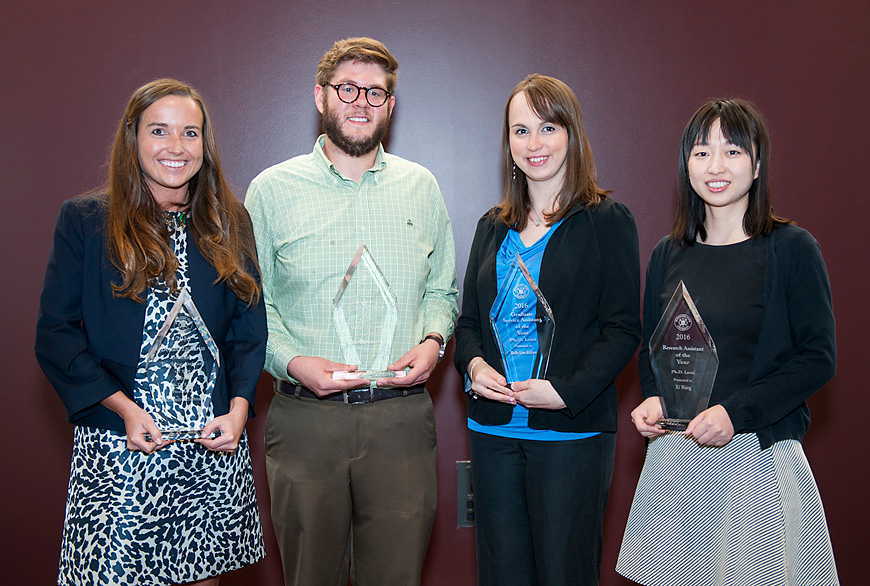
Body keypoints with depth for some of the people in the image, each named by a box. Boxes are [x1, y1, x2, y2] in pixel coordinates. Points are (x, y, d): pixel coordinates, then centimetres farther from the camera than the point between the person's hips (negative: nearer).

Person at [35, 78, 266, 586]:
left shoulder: (229, 223, 9)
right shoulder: (85, 220, 1)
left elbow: (250, 325, 10)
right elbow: (55, 333, -3)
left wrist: (239, 408, -6)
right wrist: (125, 408, -13)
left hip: (214, 444, 3)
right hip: (118, 447, -2)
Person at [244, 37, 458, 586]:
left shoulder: (420, 186, 9)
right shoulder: (272, 190, 2)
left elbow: (442, 289, 17)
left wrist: (432, 341, -3)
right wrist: (291, 361, -13)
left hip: (402, 415, 2)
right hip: (306, 416, -1)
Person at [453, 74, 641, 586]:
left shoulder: (607, 220, -2)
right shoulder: (494, 227, 13)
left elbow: (623, 328, -6)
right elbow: (469, 319, 16)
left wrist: (566, 390, -18)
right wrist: (474, 364, -5)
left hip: (572, 432, -4)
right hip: (493, 431, 5)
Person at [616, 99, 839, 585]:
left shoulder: (792, 249, -5)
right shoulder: (668, 256, 8)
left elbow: (818, 359, -8)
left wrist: (735, 412, -18)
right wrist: (653, 399, -4)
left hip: (758, 456, -3)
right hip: (674, 456, 4)